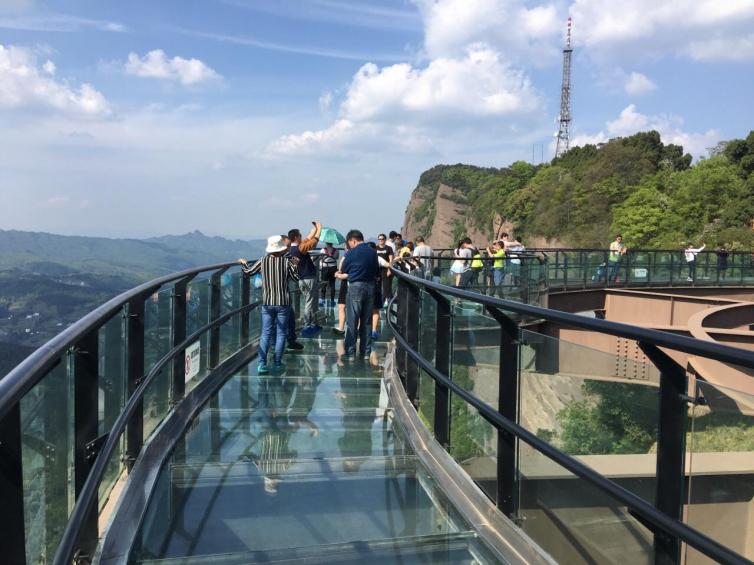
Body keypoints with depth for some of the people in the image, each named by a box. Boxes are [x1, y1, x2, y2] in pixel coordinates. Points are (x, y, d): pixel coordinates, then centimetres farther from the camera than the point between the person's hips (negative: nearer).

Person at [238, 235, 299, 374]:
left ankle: (262, 364, -5)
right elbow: (296, 278, 1)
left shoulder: (263, 261, -1)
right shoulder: (286, 261, -6)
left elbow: (249, 272, 9)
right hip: (283, 303, -1)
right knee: (280, 333, 7)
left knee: (266, 333, 4)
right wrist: (294, 265, 17)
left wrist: (244, 263, 29)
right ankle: (277, 363, 9)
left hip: (267, 303, 2)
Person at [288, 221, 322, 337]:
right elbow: (314, 241, -13)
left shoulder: (292, 249, 7)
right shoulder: (299, 248, -19)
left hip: (302, 279, 9)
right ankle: (307, 328, 2)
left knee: (312, 302, 19)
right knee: (309, 304, -2)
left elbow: (308, 239, 17)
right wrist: (319, 229, 1)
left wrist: (314, 228, 19)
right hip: (309, 279, -9)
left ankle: (313, 325, 26)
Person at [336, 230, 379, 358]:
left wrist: (341, 275, 26)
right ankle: (366, 351, 15)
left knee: (352, 321, 3)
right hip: (370, 286, 5)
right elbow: (377, 272, 12)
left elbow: (343, 270, 1)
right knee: (366, 321, 11)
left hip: (356, 286, -5)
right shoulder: (373, 252, 5)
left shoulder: (352, 253, -8)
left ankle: (350, 351, 5)